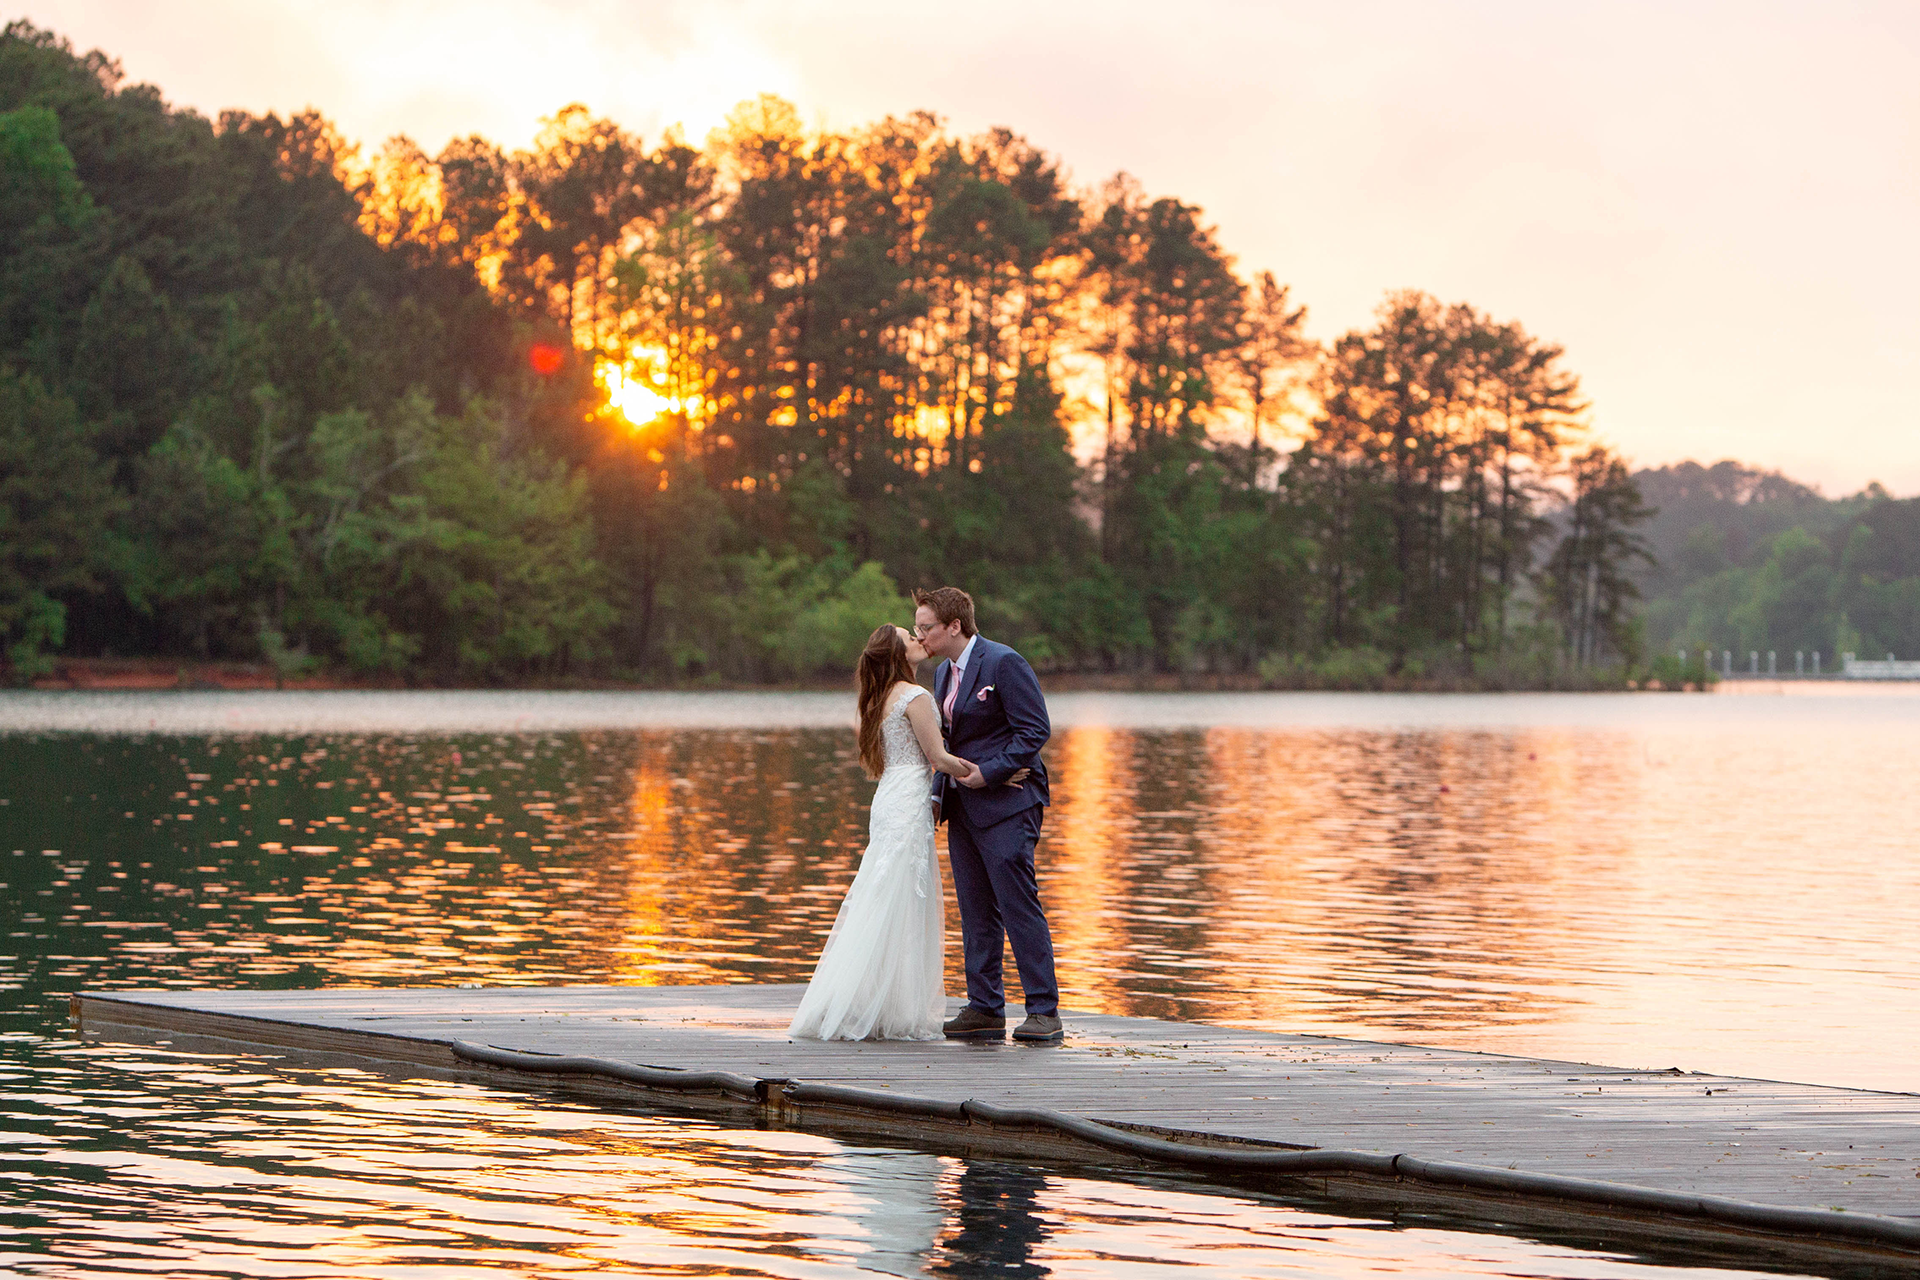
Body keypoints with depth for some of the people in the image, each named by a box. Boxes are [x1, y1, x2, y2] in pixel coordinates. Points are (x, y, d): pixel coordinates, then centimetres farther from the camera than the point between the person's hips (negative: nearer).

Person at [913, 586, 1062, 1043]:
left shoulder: (1004, 663, -12)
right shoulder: (944, 672, 16)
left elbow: (1035, 731, -15)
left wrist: (987, 773, -16)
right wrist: (937, 794, 9)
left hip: (1005, 804, -9)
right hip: (963, 808, 9)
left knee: (1019, 907, -10)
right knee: (976, 914, 8)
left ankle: (1044, 1011, -7)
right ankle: (985, 1009, 12)